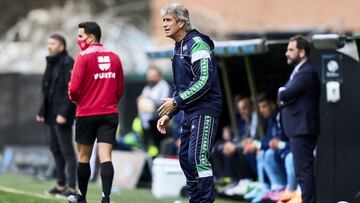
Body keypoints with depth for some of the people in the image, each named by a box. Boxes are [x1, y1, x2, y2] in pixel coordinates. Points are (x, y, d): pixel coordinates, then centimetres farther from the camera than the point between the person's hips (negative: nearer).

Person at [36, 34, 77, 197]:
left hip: (62, 115, -10)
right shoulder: (51, 64, 15)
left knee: (67, 150, -8)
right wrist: (42, 111, 16)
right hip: (52, 114, 10)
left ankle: (71, 187, -6)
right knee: (55, 148, 13)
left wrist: (64, 113, -24)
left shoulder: (68, 64, -13)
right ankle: (61, 184, 22)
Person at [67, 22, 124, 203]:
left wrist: (74, 98, 8)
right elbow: (119, 89, 10)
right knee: (105, 157, -4)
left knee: (84, 157, 12)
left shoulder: (83, 57, -10)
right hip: (109, 114, 3)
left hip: (86, 114, -3)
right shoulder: (114, 57, 6)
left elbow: (74, 88, -13)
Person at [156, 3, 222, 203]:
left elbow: (204, 81, -22)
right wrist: (169, 113, 18)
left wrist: (176, 101, -19)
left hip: (204, 110, -10)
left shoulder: (197, 44, -13)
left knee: (198, 157, -16)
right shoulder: (179, 48, 16)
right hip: (190, 112, 10)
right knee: (185, 157, 10)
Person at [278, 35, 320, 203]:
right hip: (297, 128, 10)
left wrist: (282, 93, 1)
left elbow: (284, 95, -21)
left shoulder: (307, 73, -15)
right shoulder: (299, 71, 18)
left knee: (304, 171, -10)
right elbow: (283, 95, 14)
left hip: (302, 129, -10)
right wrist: (285, 96, -8)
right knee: (303, 171, 13)